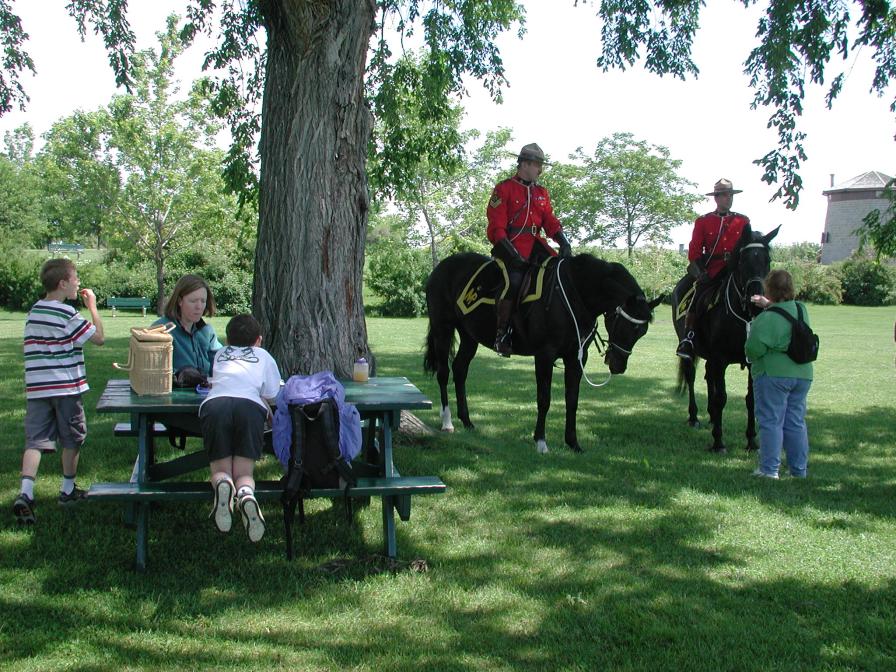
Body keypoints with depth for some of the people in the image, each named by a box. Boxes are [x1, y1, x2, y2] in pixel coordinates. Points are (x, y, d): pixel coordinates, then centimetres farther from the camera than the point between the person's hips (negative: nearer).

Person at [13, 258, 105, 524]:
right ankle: (68, 490, 24)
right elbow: (99, 337, -7)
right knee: (72, 440, 12)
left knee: (35, 440, 0)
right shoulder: (66, 314, -12)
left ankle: (25, 493, -18)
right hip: (66, 386, -6)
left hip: (36, 388, 6)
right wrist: (92, 306, 1)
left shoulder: (34, 312, 11)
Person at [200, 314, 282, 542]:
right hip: (249, 406, -1)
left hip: (214, 404, 1)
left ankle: (222, 485, -31)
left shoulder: (220, 355, 37)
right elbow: (272, 395, 27)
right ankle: (246, 495, -35)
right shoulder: (263, 356, 32)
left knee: (220, 469, 6)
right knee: (244, 472, 0)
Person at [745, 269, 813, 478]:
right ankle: (799, 469, 18)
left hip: (773, 375, -7)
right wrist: (769, 305, 25)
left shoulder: (766, 318, -17)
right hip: (802, 375, 7)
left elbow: (753, 350, -15)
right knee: (796, 422, 13)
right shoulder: (802, 310, 4)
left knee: (771, 421, 0)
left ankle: (770, 469, 0)